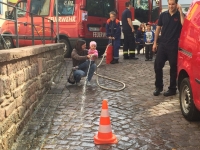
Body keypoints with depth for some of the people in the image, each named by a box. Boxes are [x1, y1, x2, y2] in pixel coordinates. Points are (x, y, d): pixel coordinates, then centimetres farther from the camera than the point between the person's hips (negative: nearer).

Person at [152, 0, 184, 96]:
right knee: (157, 66, 3)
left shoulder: (180, 15, -2)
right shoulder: (163, 15, 7)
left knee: (173, 68, 4)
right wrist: (155, 42, 7)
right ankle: (158, 87, 19)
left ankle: (172, 89, 16)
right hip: (162, 44, 3)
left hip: (174, 46, -3)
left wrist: (180, 11, -21)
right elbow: (158, 28, 11)